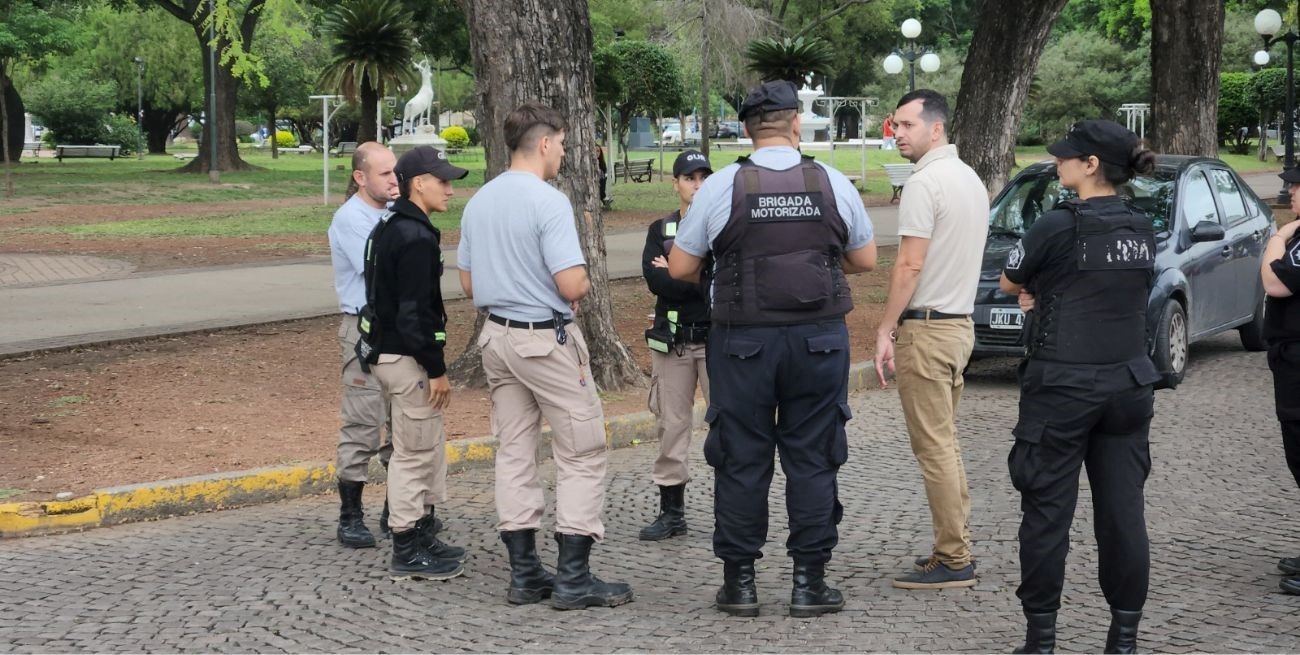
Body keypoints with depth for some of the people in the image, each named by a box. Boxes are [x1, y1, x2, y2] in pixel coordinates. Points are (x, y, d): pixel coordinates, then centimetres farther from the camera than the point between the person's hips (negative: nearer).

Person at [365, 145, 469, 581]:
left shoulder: (387, 229, 13)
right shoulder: (416, 238, -19)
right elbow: (415, 312, -23)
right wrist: (436, 369, -18)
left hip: (385, 347, 10)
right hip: (408, 359, -10)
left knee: (430, 448, 18)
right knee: (414, 453, -3)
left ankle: (424, 534, 26)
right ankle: (407, 553, 3)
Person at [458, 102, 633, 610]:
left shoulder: (478, 202, 8)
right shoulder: (548, 202, -17)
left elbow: (467, 283, 14)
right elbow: (572, 284, -23)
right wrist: (584, 284, -1)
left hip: (496, 335, 8)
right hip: (547, 338, -8)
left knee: (514, 453, 12)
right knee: (582, 454, 0)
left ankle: (524, 573, 14)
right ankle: (573, 578, -2)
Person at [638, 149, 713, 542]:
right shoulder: (660, 230, 8)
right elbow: (654, 279, -8)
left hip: (718, 340, -3)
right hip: (672, 342, 3)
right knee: (671, 426, 7)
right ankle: (671, 512, 16)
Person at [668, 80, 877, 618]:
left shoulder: (721, 187, -6)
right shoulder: (834, 184, -2)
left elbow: (679, 268, 0)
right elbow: (865, 260, 10)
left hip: (743, 341, -1)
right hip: (819, 338, 1)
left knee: (740, 459, 7)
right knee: (812, 459, 8)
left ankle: (739, 581, 12)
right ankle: (809, 582, 10)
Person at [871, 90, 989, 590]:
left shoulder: (924, 183, -15)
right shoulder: (971, 179, 14)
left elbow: (910, 265, -18)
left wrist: (885, 330, -13)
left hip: (926, 327, -10)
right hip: (961, 322, 10)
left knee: (933, 447, -6)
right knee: (945, 442, 15)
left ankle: (952, 561, -5)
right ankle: (956, 546, 19)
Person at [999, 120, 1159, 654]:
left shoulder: (1059, 226, -14)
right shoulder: (1142, 230, 6)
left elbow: (1009, 282, 0)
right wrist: (1049, 293, 3)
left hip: (1061, 389, -6)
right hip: (1128, 386, 6)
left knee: (1047, 511, 3)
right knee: (1122, 511, 8)